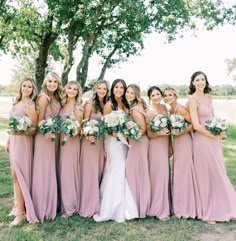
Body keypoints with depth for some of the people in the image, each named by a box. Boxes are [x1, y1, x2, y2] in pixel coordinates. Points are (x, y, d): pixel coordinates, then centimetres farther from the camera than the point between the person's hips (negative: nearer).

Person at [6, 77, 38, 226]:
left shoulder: (30, 105, -13)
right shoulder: (17, 103, 11)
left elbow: (34, 129, -14)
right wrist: (9, 140, 17)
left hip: (23, 142, -8)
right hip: (14, 141, 8)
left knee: (17, 175, -5)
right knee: (16, 175, 12)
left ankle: (22, 212, 4)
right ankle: (19, 205, 25)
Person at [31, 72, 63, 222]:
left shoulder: (57, 98, 10)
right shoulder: (44, 98, -12)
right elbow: (39, 120, -15)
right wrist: (46, 132, -27)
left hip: (54, 137, 8)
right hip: (44, 137, -8)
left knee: (51, 171, 15)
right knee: (43, 171, 0)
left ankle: (51, 205, 28)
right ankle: (42, 208, 12)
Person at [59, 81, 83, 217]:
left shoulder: (78, 107, -7)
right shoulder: (63, 105, 10)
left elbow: (79, 128, -8)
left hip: (72, 141, -6)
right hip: (61, 140, 6)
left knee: (69, 171, -1)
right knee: (63, 172, 10)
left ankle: (71, 207, 12)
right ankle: (65, 204, 23)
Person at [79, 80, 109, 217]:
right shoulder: (90, 104, -4)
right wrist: (88, 135, -24)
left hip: (103, 141, 5)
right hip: (91, 140, -5)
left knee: (100, 172, 10)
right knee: (90, 172, -1)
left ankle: (97, 204, 23)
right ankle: (89, 206, 10)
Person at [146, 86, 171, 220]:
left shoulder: (164, 107, 7)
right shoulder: (150, 112, -13)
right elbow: (149, 134, -9)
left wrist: (170, 145, 12)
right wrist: (160, 133, -26)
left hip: (165, 144, 7)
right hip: (156, 145, -7)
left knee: (165, 175, 12)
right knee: (159, 175, -2)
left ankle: (163, 206, 25)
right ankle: (159, 209, 11)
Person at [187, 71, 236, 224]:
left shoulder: (208, 97, 11)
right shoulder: (193, 100, -10)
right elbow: (196, 125, -16)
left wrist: (219, 137, 10)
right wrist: (214, 135, -13)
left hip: (214, 139, 7)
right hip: (203, 140, -7)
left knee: (218, 174, 13)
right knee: (206, 176, 2)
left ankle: (219, 209, 28)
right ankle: (207, 212, 18)